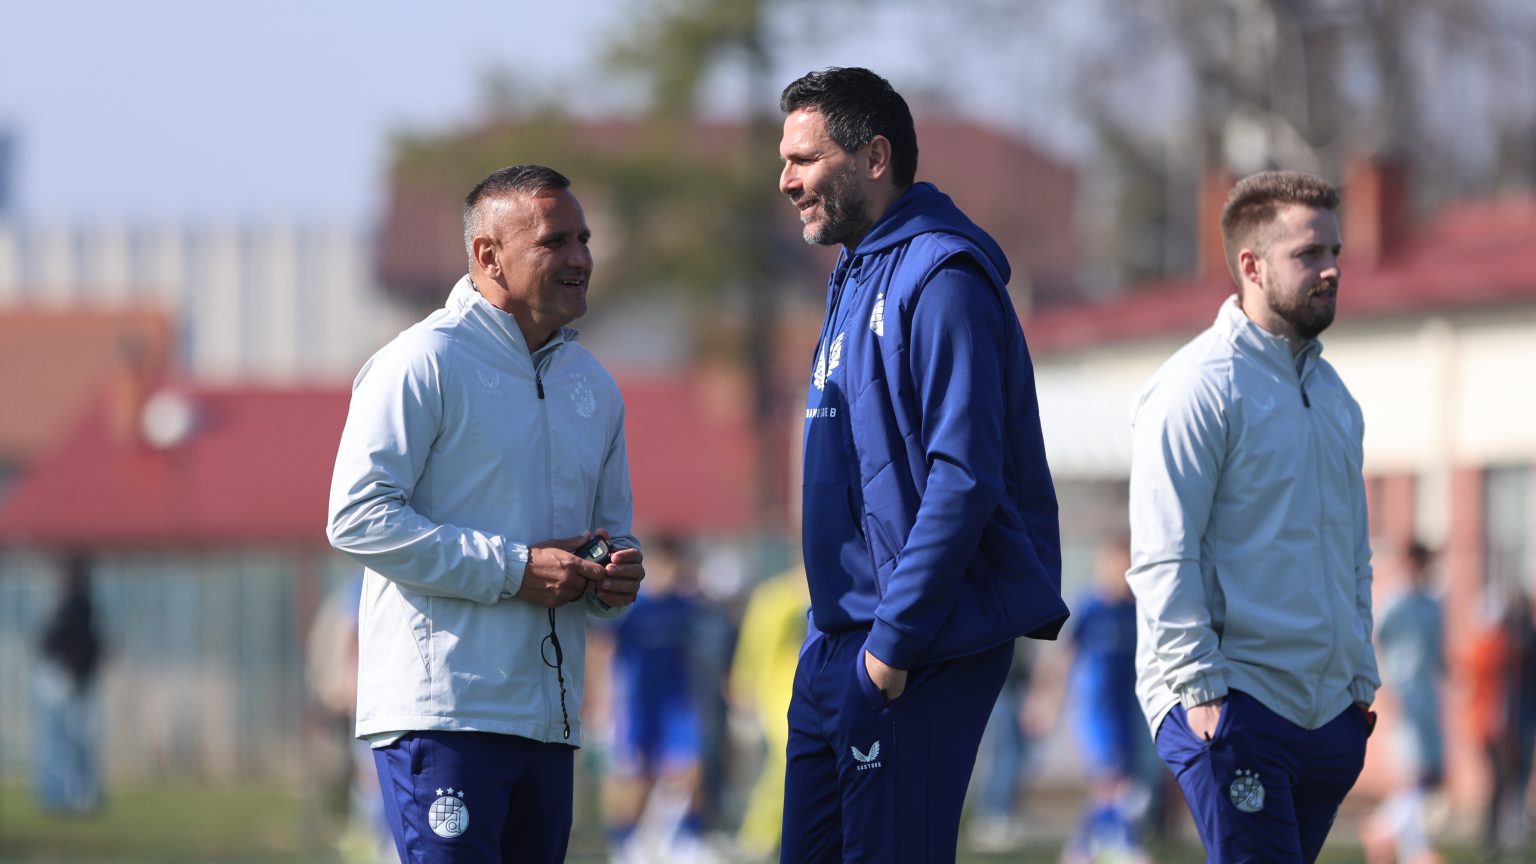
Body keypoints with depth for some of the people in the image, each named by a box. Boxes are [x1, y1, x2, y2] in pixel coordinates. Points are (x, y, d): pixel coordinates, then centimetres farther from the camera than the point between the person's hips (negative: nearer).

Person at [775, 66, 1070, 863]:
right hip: (837, 648, 10)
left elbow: (963, 479, -21)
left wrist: (895, 640, -21)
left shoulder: (940, 279, -13)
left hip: (918, 650, -10)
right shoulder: (856, 280, 17)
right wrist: (837, 637, 14)